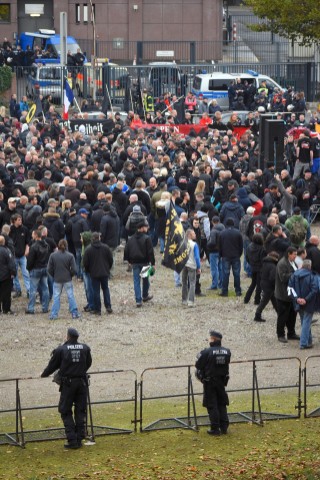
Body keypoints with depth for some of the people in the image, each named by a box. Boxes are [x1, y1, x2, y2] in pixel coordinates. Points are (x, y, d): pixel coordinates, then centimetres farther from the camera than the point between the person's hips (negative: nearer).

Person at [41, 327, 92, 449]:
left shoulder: (61, 350, -6)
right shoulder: (85, 348, 2)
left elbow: (52, 365, 3)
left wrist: (44, 375, 23)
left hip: (68, 384, -3)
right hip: (82, 382, 3)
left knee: (66, 412, 4)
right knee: (80, 411, 12)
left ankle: (72, 440, -5)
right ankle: (79, 439, 10)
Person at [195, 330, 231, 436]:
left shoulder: (207, 352, -18)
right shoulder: (226, 352, -3)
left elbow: (198, 365, -12)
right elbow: (226, 363, 6)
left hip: (210, 382, -4)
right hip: (222, 382, 4)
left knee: (212, 405, 3)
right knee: (222, 404, 16)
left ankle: (215, 428, 2)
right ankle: (224, 426, 16)